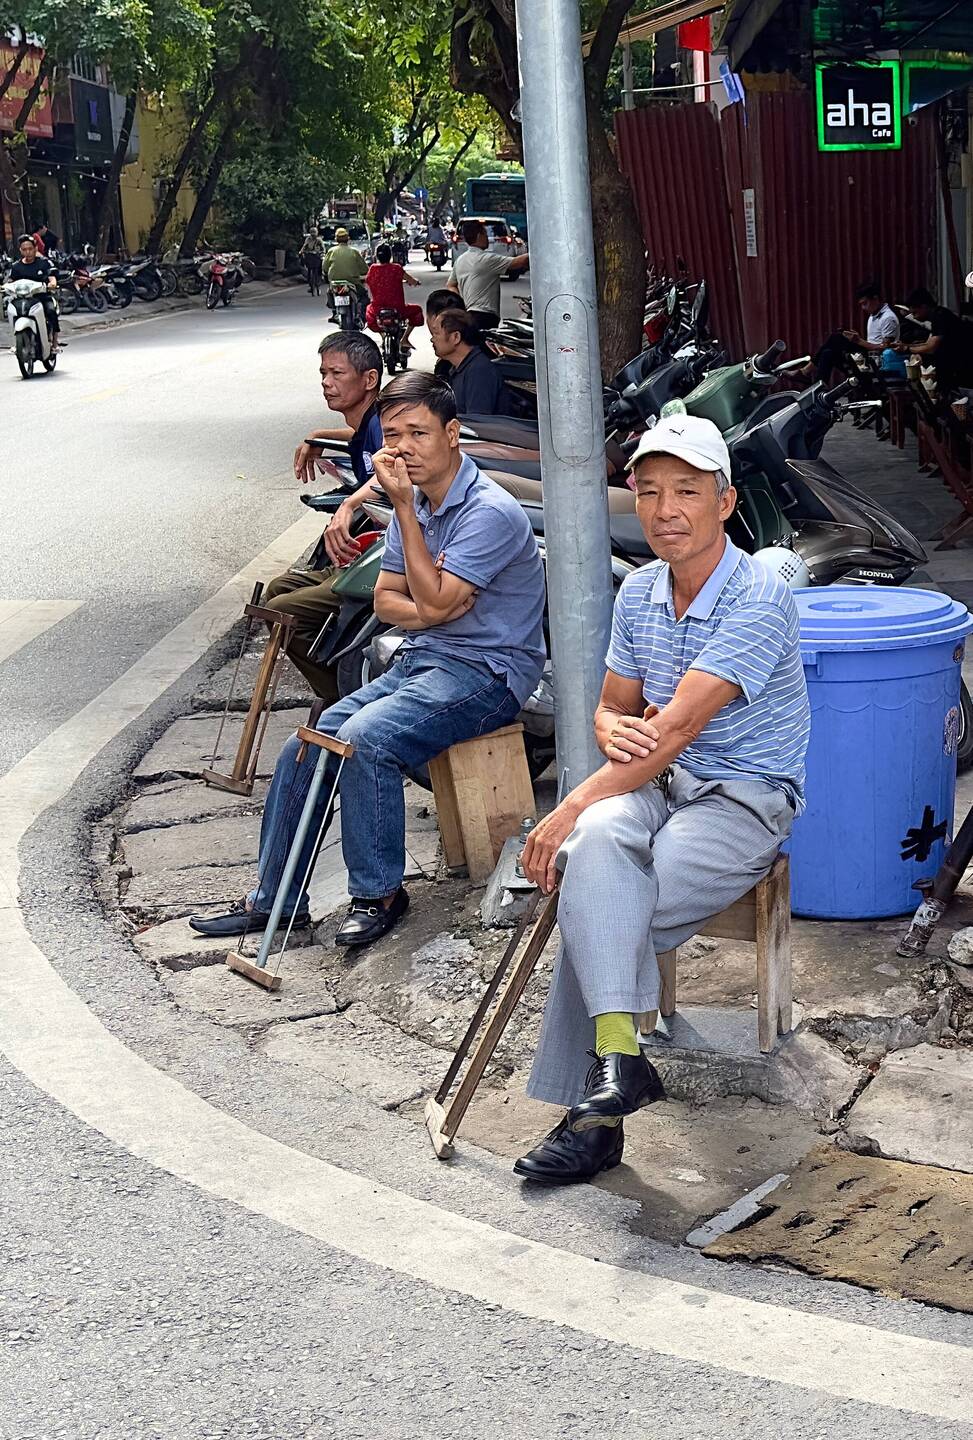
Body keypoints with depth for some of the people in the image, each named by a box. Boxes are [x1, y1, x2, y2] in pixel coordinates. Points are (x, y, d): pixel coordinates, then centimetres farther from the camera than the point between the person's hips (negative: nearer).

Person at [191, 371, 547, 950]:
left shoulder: (490, 512, -17)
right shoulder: (416, 502, 10)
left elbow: (432, 602, -22)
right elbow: (386, 600, 12)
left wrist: (404, 507, -20)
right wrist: (421, 610, -11)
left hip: (487, 672, -8)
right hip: (423, 661, 8)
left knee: (367, 737, -30)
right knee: (306, 747, -5)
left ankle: (379, 894, -13)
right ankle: (272, 900, 6)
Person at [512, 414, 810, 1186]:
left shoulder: (759, 598, -17)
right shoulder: (639, 594, 7)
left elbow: (678, 730, -24)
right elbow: (614, 705, 17)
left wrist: (568, 810, -26)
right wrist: (615, 731, -11)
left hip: (746, 801, -5)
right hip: (661, 784, 6)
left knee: (592, 905, -27)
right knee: (599, 839, -32)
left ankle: (593, 1111, -12)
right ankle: (618, 1057, -37)